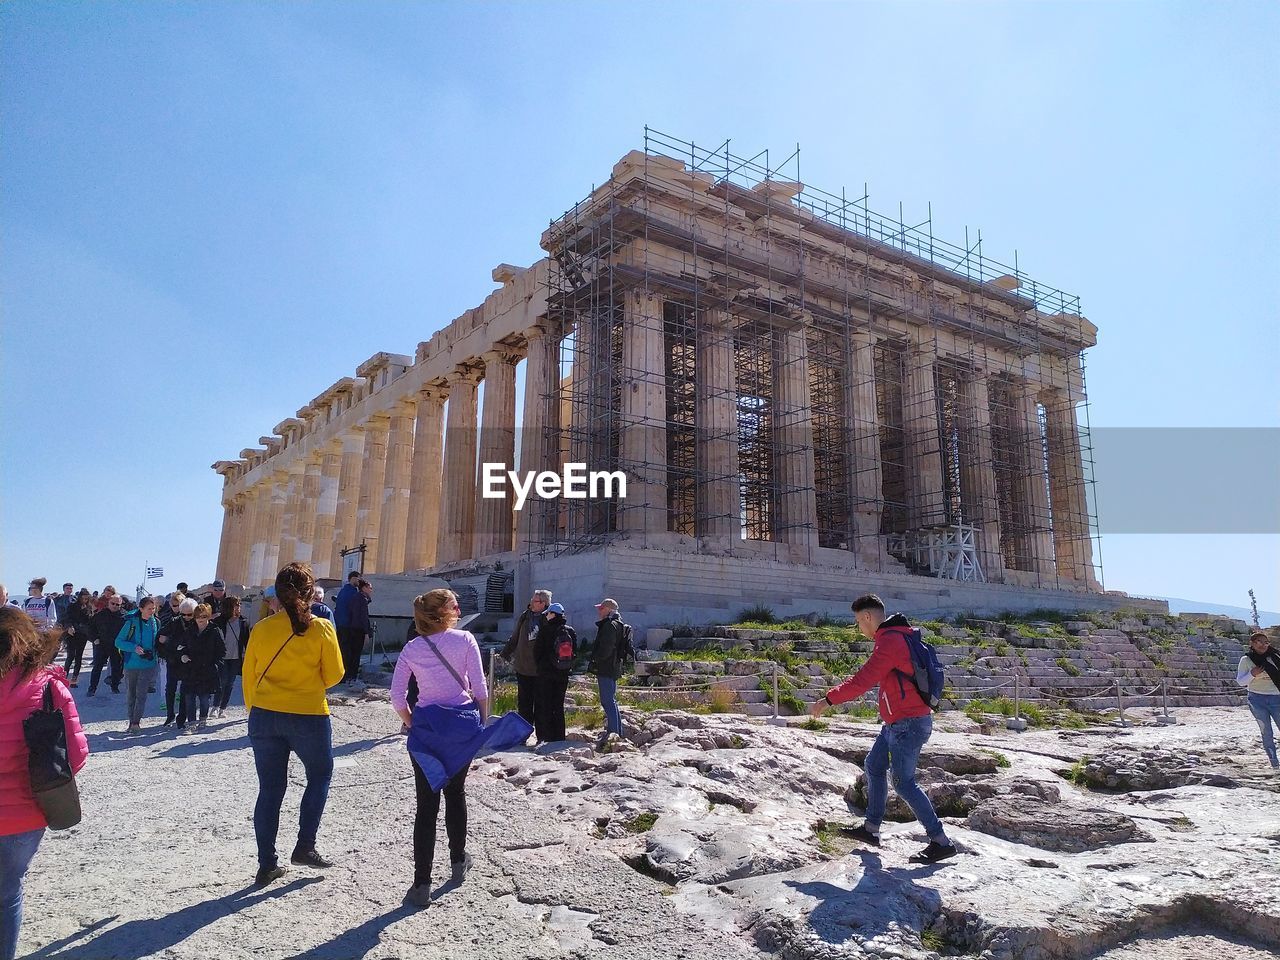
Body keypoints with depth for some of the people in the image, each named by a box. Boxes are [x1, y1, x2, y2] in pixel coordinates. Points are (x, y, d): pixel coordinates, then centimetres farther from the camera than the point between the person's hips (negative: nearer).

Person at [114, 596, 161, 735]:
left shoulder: (155, 622, 0)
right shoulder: (131, 622, -9)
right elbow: (118, 641, -7)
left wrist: (153, 654, 0)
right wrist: (134, 647, -20)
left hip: (148, 664, 1)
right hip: (131, 664, -1)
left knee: (141, 694, -3)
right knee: (130, 694, 9)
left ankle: (136, 722, 1)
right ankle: (132, 721, 21)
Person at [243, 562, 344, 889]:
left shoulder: (261, 629, -1)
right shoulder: (321, 628, -10)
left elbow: (249, 676, 5)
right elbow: (334, 675, -4)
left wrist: (255, 710, 18)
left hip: (264, 717, 3)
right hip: (309, 717, -3)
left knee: (270, 790, 12)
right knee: (320, 777, 20)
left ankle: (267, 865, 18)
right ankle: (305, 847, 16)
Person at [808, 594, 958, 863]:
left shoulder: (889, 641, -21)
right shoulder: (899, 637, 12)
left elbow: (864, 680, -26)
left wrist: (828, 700, -21)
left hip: (907, 724, -10)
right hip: (898, 723, 10)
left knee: (904, 782, -4)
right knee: (873, 767, 16)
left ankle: (941, 842, 4)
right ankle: (871, 829, 25)